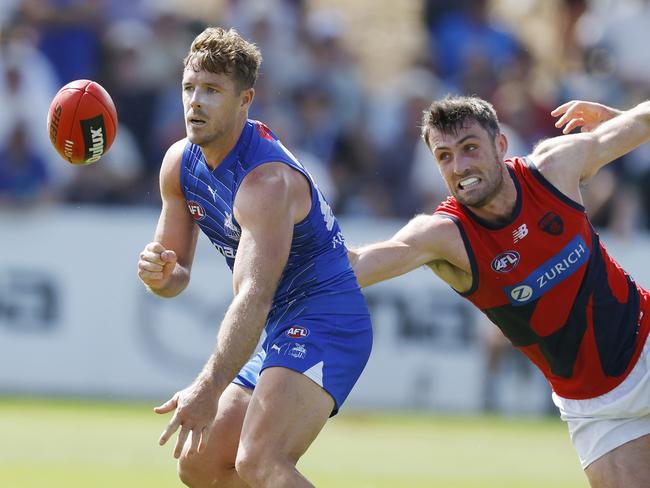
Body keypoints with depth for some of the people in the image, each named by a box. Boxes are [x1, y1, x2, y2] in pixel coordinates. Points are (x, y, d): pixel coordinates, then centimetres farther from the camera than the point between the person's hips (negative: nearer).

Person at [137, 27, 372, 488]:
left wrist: (209, 389, -45)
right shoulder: (179, 164, 5)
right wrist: (159, 274, -14)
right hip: (281, 331, 10)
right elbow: (177, 274, 13)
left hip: (326, 319, -10)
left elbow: (254, 297, -34)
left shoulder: (267, 181, -23)